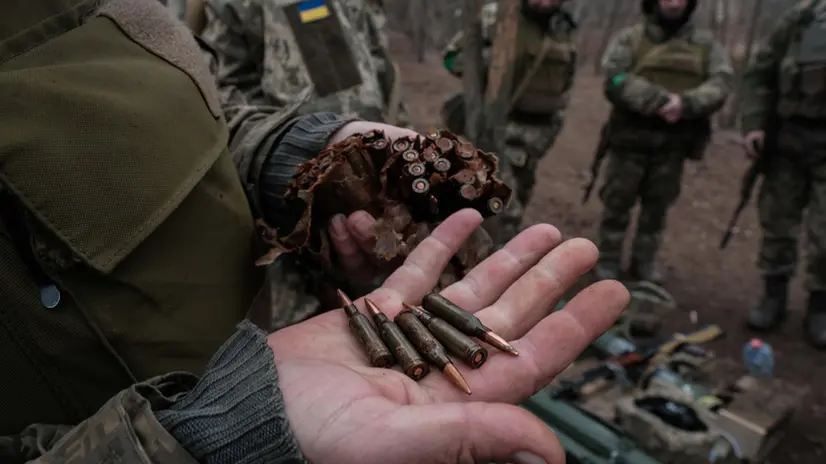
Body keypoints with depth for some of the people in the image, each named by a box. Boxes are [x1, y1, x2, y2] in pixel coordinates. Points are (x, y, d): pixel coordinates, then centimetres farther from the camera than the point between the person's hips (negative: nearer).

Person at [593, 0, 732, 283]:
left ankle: (645, 261, 25)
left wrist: (686, 103, -23)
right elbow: (615, 81, -13)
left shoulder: (707, 45, 9)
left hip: (673, 142, 2)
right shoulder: (629, 39, 1)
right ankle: (608, 261, 17)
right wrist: (659, 101, -24)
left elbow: (720, 84, -4)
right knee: (617, 202, 4)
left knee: (658, 205, 10)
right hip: (631, 137, -2)